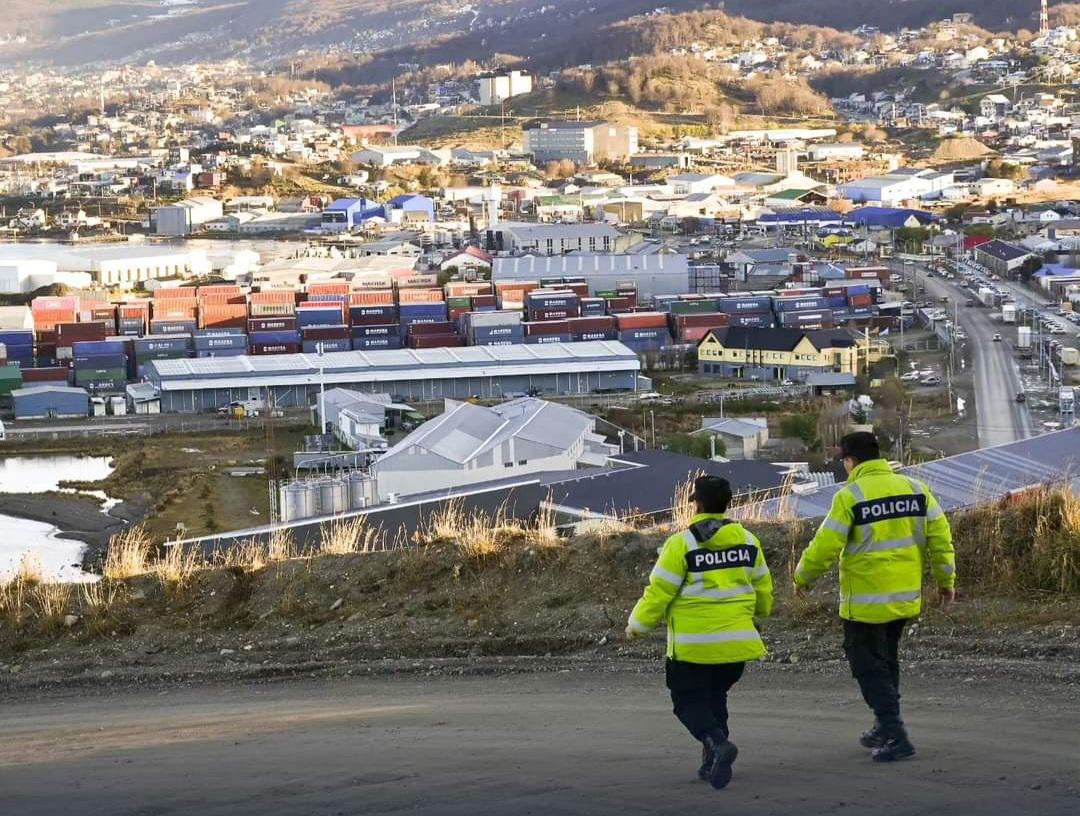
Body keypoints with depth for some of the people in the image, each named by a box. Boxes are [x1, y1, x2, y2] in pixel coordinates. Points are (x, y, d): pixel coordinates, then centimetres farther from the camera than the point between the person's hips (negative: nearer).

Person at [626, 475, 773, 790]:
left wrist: (638, 624, 5)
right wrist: (760, 611, 37)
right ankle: (713, 763, 14)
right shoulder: (747, 540, 4)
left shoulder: (681, 544, -12)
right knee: (715, 696, 22)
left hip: (693, 644, -5)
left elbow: (659, 591, -10)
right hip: (736, 641, 5)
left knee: (688, 701, 6)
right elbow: (763, 587, 15)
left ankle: (717, 743, -21)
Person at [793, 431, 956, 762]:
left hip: (866, 601, -6)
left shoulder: (850, 496, -13)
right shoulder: (915, 489, 2)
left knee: (869, 667, 2)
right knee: (887, 660, 23)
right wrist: (946, 579, 13)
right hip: (906, 596, 6)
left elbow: (826, 547, -13)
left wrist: (803, 577, 4)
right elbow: (939, 535, 3)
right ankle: (885, 728, 32)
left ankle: (895, 736, -8)